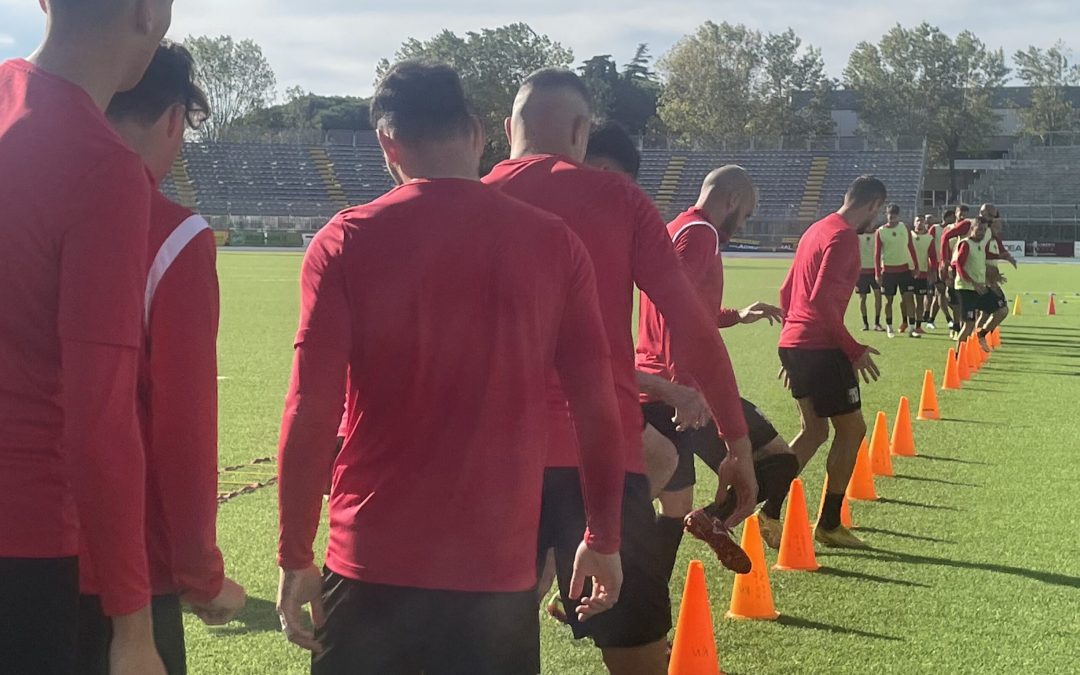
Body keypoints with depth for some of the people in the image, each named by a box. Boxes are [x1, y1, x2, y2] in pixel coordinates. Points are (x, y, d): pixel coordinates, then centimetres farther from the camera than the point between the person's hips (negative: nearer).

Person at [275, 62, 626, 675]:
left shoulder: (347, 242, -4)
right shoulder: (554, 243, -1)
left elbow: (311, 414, -8)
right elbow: (597, 407, 1)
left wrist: (295, 557, 1)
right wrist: (604, 539, 12)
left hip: (374, 563, 0)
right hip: (500, 567, 1)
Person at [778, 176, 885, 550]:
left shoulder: (817, 230, 16)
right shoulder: (843, 237, -13)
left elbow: (787, 290, 20)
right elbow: (821, 298, -22)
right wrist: (854, 349, -17)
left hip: (794, 344, 9)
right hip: (820, 347, -9)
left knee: (814, 431, 16)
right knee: (851, 428, 4)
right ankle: (829, 525, 9)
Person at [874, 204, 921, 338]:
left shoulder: (904, 228, 5)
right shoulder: (881, 231, -3)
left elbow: (911, 247, 10)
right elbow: (877, 253, -3)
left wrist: (916, 266, 7)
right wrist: (877, 273, -7)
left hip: (905, 268, 2)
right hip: (888, 270, -2)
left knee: (909, 298, -5)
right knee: (889, 300, 6)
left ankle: (912, 328, -6)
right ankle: (889, 328, 18)